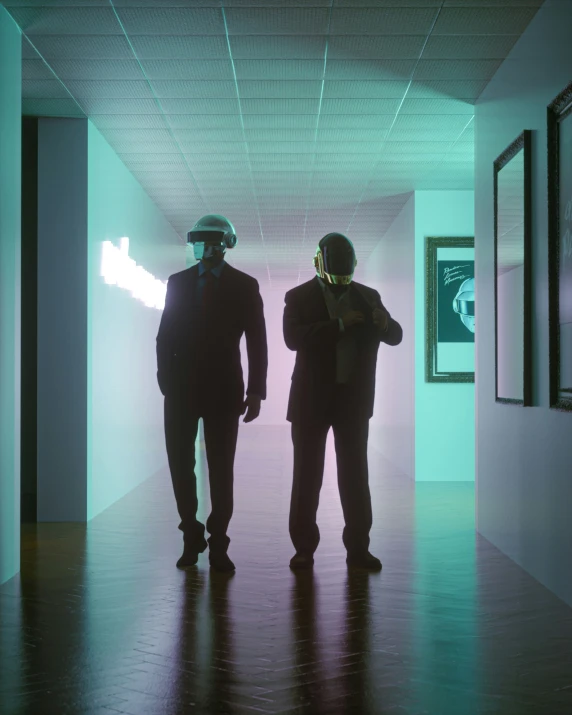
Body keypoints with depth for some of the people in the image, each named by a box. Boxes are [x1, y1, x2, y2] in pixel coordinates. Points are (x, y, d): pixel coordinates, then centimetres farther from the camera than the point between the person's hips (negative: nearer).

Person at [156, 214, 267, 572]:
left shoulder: (245, 285, 2)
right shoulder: (178, 282, 8)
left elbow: (257, 342, 0)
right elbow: (165, 337, 7)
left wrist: (256, 391, -7)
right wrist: (166, 382, -2)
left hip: (224, 389, -2)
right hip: (182, 388, 2)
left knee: (221, 469, 0)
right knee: (181, 465, 2)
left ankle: (218, 545, 10)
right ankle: (192, 537, 18)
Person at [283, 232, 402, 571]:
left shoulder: (368, 296, 8)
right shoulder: (299, 297, -1)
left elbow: (395, 336, 3)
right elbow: (294, 337, -17)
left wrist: (385, 324, -21)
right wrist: (339, 324, -25)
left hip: (354, 398, 2)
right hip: (312, 398, -2)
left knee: (355, 473, 4)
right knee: (307, 474, 3)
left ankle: (358, 547, 10)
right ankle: (304, 547, 11)